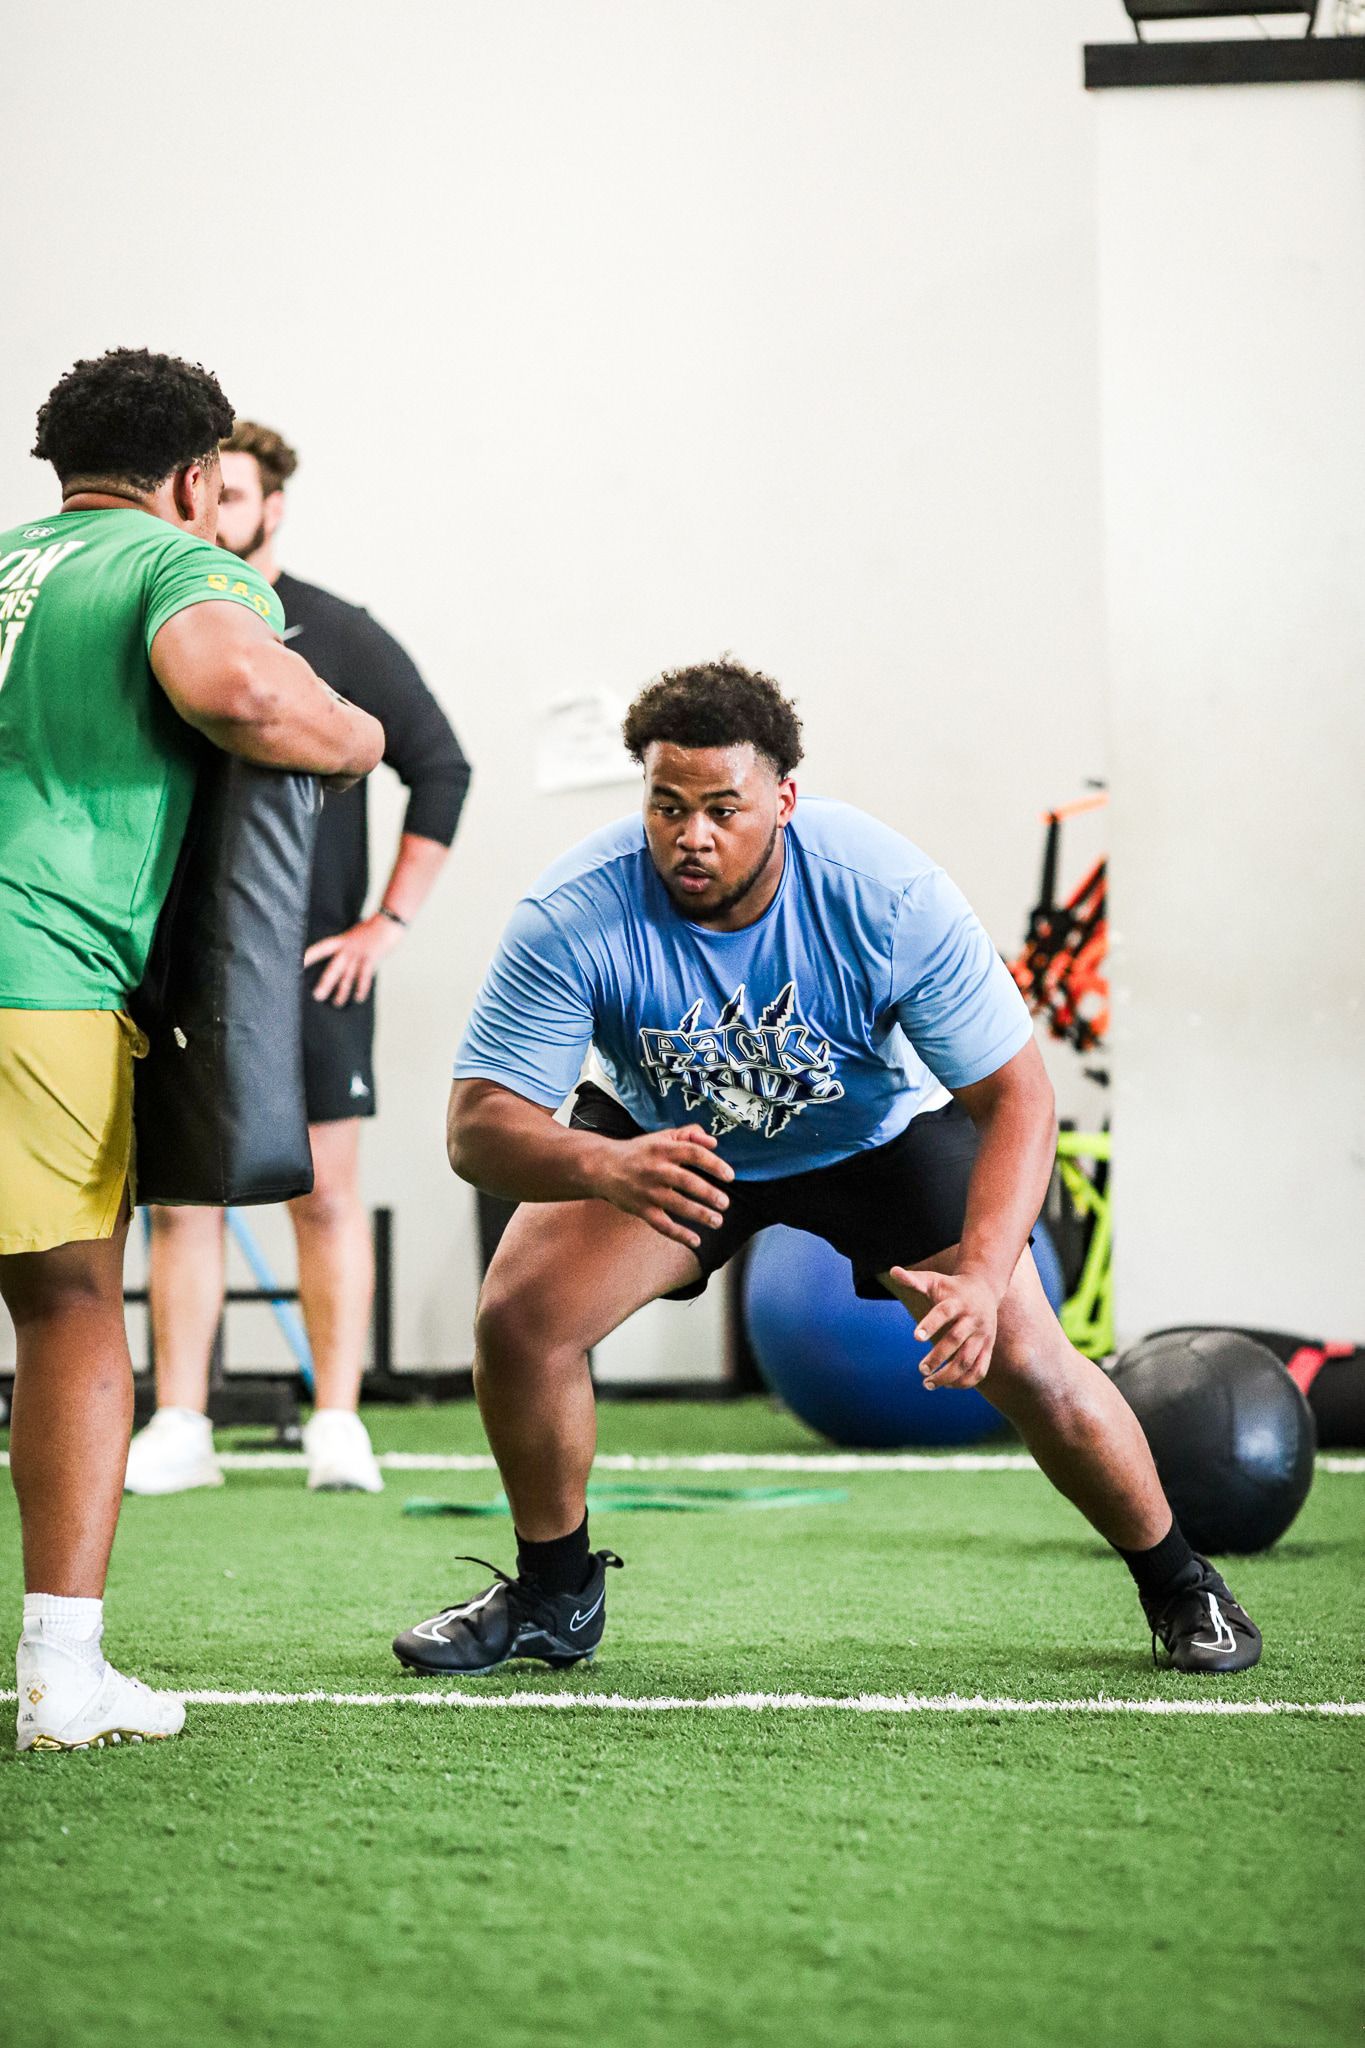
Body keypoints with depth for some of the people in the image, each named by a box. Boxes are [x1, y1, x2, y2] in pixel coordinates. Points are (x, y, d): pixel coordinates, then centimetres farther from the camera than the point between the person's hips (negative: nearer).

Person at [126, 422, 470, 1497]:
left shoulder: (337, 637, 0)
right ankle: (179, 1428, 6)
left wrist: (387, 922, -4)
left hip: (311, 964, -2)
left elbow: (442, 769, 1)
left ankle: (339, 1427, 5)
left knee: (325, 1194, -1)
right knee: (181, 1195, 2)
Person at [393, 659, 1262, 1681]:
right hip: (664, 1137, 1)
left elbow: (1015, 1097, -26)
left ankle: (1179, 1585, 14)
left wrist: (980, 1272, -43)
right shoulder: (574, 915, -32)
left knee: (1024, 1360, -13)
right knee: (518, 1319, -20)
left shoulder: (889, 894, -33)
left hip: (880, 1136, -1)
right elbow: (479, 1126, -33)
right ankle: (553, 1596, 6)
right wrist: (603, 1166, -55)